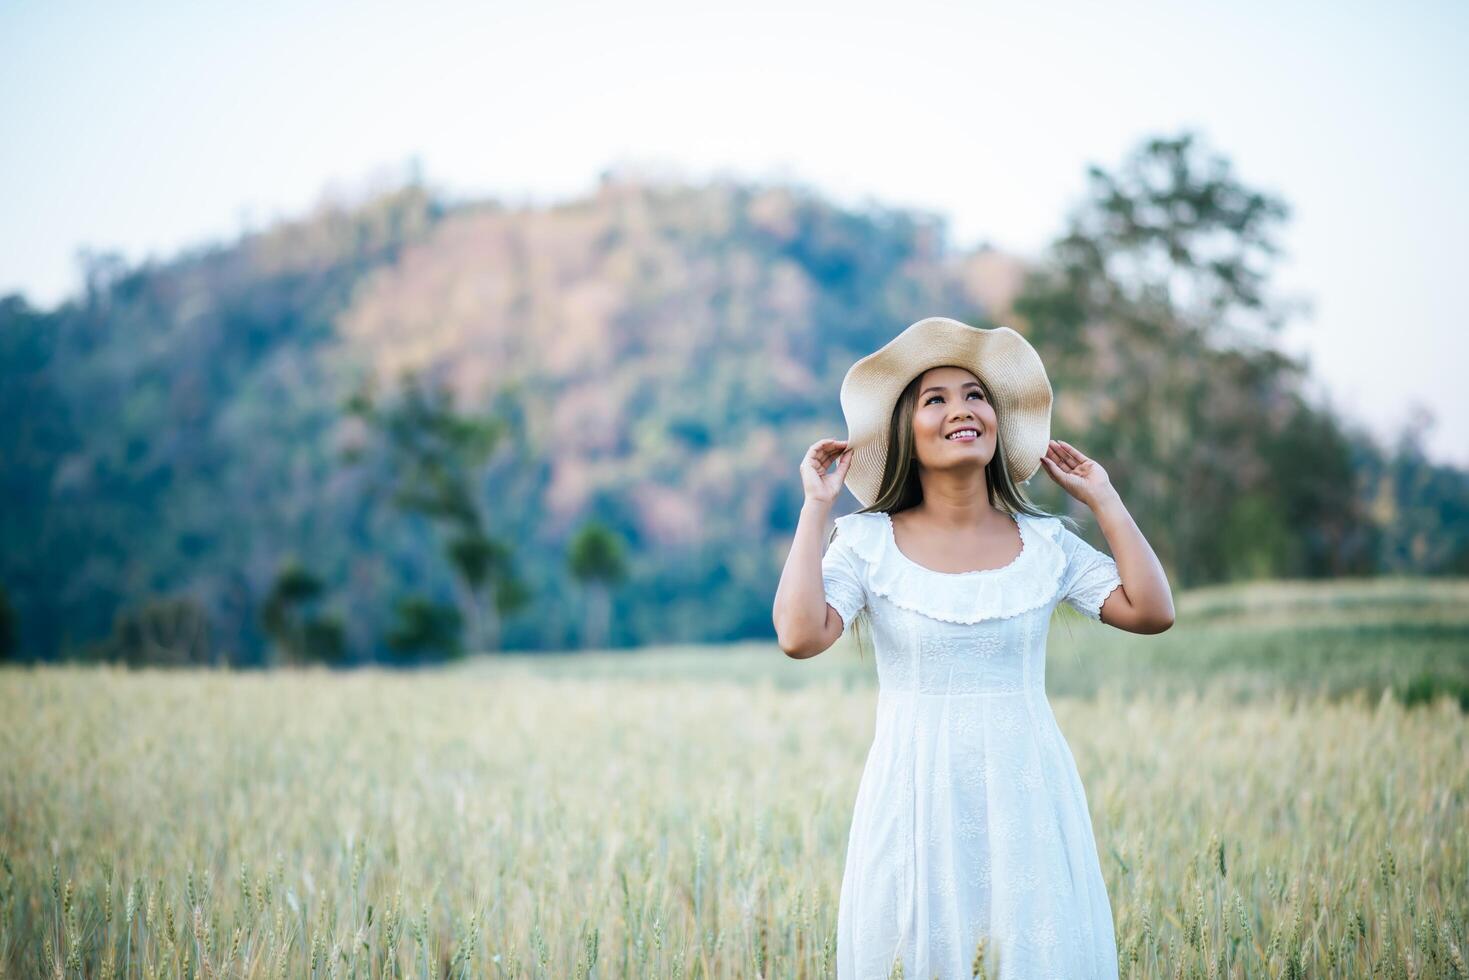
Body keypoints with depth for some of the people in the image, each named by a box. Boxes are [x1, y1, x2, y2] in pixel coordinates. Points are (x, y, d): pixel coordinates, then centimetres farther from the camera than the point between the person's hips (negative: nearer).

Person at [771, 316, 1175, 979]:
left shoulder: (1045, 542, 6)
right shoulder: (868, 542, -2)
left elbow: (1151, 611, -2)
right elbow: (800, 636, -16)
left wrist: (1103, 500, 3)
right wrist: (815, 506, -10)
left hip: (1026, 794, 2)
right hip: (916, 795, -2)